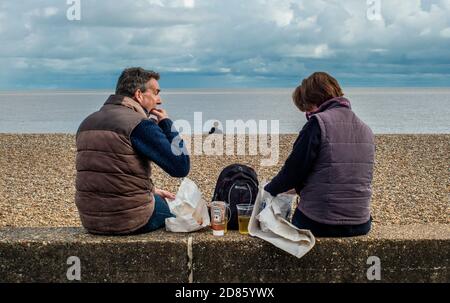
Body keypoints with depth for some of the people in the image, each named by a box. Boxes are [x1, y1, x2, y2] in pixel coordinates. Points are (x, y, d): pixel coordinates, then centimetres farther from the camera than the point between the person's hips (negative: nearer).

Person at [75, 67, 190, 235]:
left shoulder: (87, 123, 9)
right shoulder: (141, 125, -16)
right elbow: (181, 167, -16)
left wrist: (151, 190, 22)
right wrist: (167, 123, -4)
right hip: (130, 221, -7)